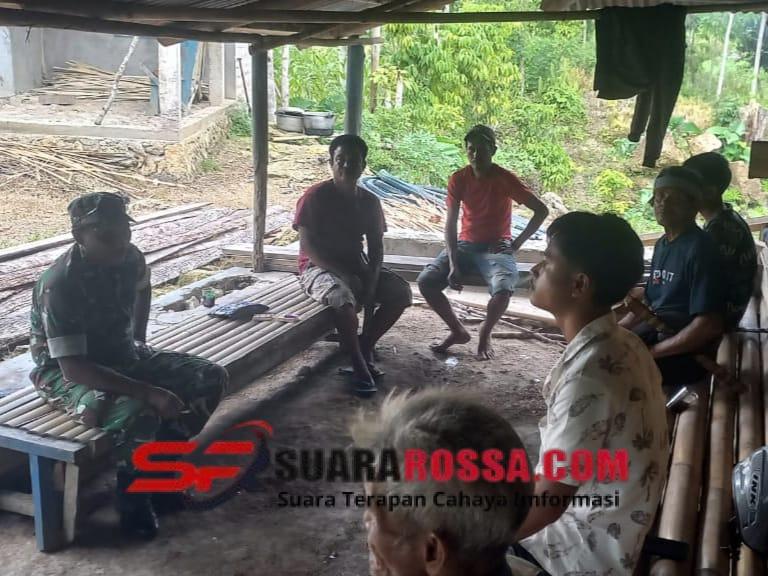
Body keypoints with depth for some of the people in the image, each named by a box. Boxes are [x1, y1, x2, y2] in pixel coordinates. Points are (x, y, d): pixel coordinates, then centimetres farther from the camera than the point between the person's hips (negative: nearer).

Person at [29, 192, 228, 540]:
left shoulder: (129, 258, -9)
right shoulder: (60, 285, -30)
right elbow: (74, 368, -34)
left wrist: (139, 339, 11)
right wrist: (149, 391, -38)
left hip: (121, 356, 7)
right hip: (64, 372, -7)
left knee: (211, 379, -7)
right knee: (137, 414, -37)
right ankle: (133, 499, -7)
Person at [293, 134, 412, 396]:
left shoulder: (369, 201, 5)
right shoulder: (315, 196, -11)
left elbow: (376, 246, 6)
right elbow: (307, 247, -16)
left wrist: (372, 278, -13)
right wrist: (344, 273, -23)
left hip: (356, 266, 6)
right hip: (319, 267, -6)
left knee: (401, 291, -15)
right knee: (342, 296, -38)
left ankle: (365, 345, -2)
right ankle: (359, 363, -22)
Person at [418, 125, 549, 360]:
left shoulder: (506, 179, -11)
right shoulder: (458, 179, -3)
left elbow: (542, 211, -9)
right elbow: (450, 224, -7)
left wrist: (517, 244, -13)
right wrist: (453, 264, -19)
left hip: (496, 248, -3)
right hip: (465, 245, 3)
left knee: (503, 289, -34)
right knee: (426, 281, -20)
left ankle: (485, 333, -2)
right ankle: (458, 331, 1)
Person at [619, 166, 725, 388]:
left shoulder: (700, 249, -17)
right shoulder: (662, 244, 10)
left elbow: (709, 325, -23)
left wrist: (651, 352, -20)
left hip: (686, 353, -9)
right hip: (657, 332, 9)